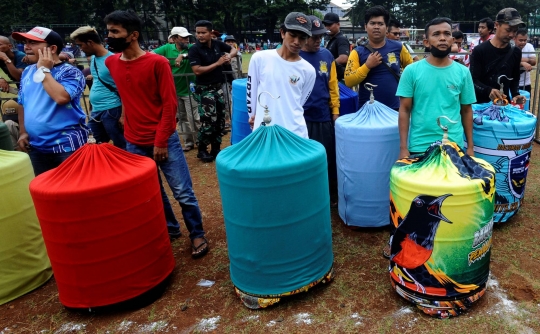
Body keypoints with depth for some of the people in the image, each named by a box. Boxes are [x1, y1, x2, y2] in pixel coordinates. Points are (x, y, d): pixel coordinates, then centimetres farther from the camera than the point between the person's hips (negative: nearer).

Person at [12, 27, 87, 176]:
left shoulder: (70, 72, -11)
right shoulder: (27, 72, 10)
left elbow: (61, 97, -30)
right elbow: (22, 104, 20)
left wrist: (44, 70, -17)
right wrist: (23, 132, 13)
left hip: (66, 145, -7)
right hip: (36, 146, 7)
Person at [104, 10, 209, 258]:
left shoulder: (157, 62, -11)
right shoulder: (111, 63, 5)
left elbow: (169, 104, -12)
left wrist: (160, 141, -14)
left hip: (164, 140, -5)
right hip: (134, 143, 5)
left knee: (183, 193, 1)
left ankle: (197, 236, 18)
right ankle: (170, 230, 33)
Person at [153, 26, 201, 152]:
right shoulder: (167, 48, 0)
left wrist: (183, 55, -37)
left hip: (188, 89, -4)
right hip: (174, 90, 4)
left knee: (193, 117, -3)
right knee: (182, 118, 13)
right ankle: (188, 142, 25)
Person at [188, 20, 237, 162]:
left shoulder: (217, 44, 1)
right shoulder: (194, 49, -12)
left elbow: (233, 49, 17)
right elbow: (197, 71, -21)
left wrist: (229, 56, -7)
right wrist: (217, 63, -19)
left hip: (219, 86, 6)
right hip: (204, 89, -5)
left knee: (220, 118, 9)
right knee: (209, 120, -8)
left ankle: (216, 148, 23)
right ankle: (202, 150, 10)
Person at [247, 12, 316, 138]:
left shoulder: (308, 71, 1)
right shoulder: (260, 58, -2)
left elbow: (299, 103, 10)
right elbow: (251, 91, 9)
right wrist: (253, 115, 17)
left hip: (295, 134, 1)